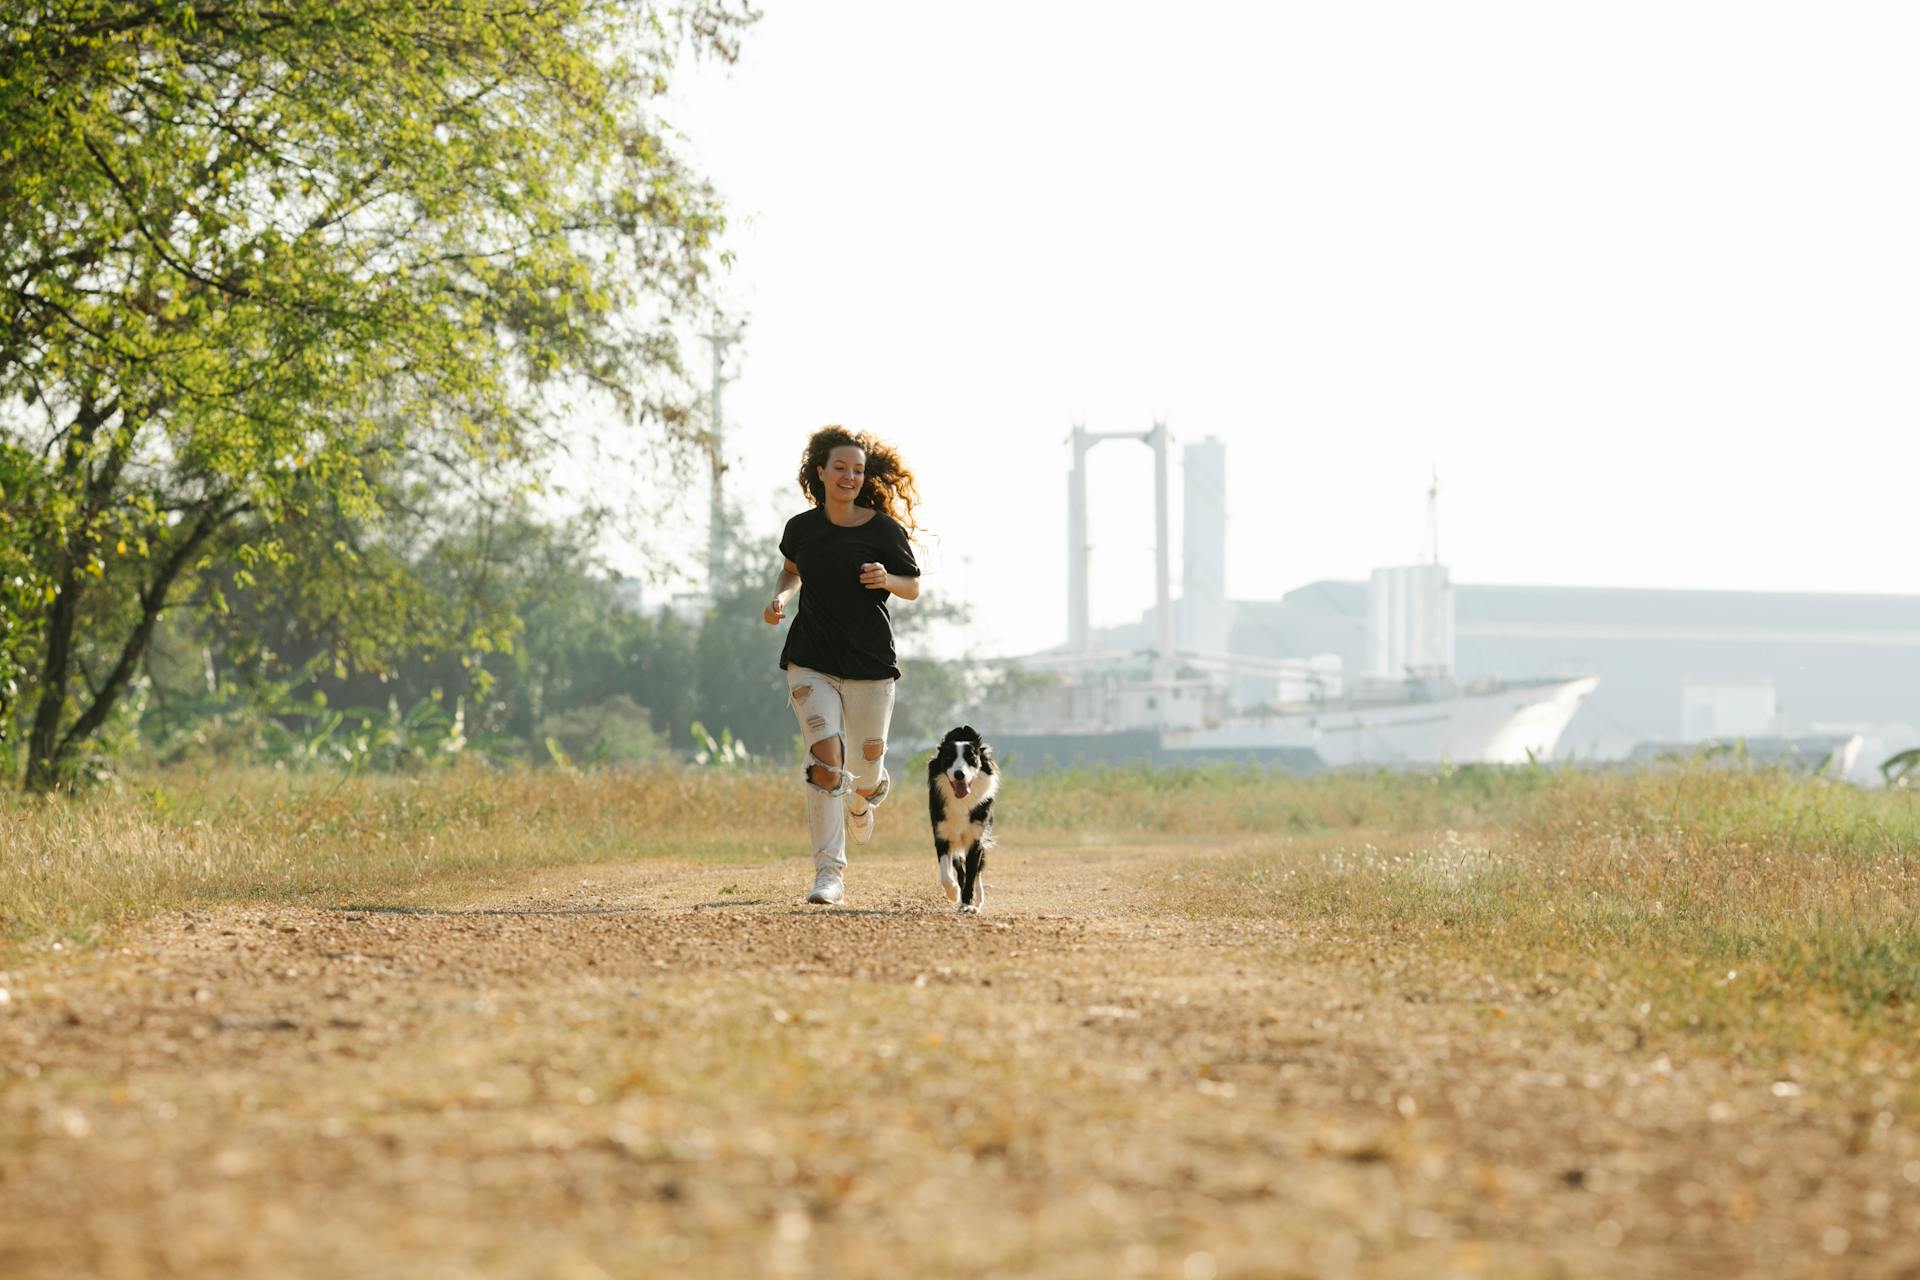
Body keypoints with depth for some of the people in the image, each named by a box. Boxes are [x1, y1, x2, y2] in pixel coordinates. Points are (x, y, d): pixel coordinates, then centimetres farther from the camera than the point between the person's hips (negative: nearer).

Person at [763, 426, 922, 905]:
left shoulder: (884, 529, -5)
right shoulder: (802, 527, 3)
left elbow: (914, 587, 3)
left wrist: (886, 579, -18)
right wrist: (779, 597, 4)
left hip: (870, 662, -1)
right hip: (811, 661, 1)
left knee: (868, 763, 8)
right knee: (824, 758, -15)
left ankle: (861, 799, 48)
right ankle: (829, 873, -13)